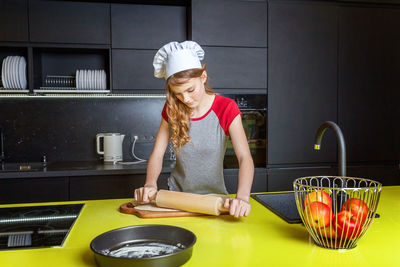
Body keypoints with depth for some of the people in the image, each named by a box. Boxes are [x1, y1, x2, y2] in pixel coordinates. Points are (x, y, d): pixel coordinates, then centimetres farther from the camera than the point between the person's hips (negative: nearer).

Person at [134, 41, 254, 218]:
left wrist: (242, 197, -39)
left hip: (213, 195, -2)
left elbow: (245, 158, -21)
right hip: (176, 194, 3)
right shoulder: (172, 110, 0)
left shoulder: (226, 108, -11)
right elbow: (157, 154, -3)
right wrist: (150, 184, -23)